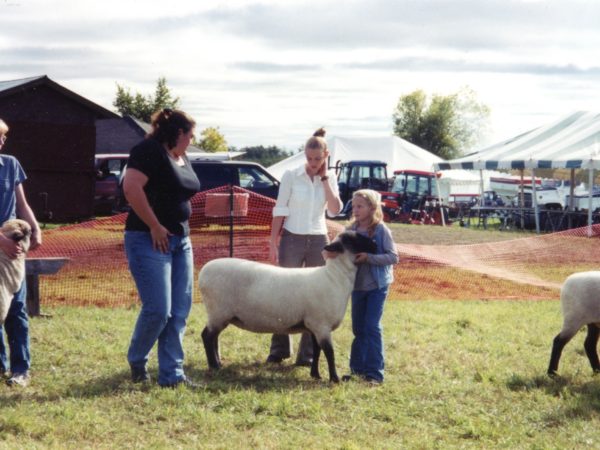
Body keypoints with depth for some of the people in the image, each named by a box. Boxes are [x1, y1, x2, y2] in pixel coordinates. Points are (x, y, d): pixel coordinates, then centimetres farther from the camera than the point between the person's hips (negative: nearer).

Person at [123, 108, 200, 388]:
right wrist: (155, 226, -21)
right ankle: (136, 361, 14)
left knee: (179, 312, 6)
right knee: (158, 309, -11)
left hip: (180, 240, 9)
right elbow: (131, 187, -24)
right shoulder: (149, 151, -11)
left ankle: (171, 375, 10)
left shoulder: (182, 158, 17)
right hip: (150, 240, -9)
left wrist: (181, 230, 13)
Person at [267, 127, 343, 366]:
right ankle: (279, 349, 9)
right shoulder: (291, 176, -5)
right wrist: (273, 242, -6)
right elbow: (280, 211, -3)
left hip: (318, 241, 3)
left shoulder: (330, 178, 4)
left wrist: (324, 178, -9)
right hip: (292, 239, -2)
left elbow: (335, 210, -9)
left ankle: (307, 353, 9)